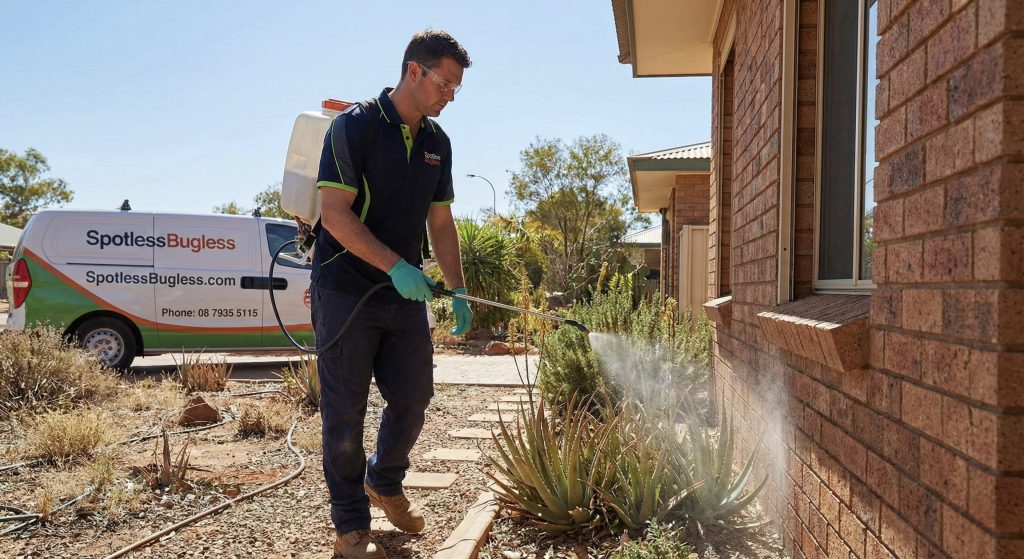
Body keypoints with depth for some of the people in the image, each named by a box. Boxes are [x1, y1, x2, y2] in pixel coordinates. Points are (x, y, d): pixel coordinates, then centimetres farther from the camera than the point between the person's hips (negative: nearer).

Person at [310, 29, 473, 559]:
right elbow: (334, 214, -18)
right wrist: (395, 266, -23)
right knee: (345, 410, 2)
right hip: (346, 290, -6)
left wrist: (458, 291, 6)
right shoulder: (355, 125, -11)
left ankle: (384, 482, 36)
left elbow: (440, 223, 12)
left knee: (414, 395, 10)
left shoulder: (437, 142, 9)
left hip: (406, 293, 6)